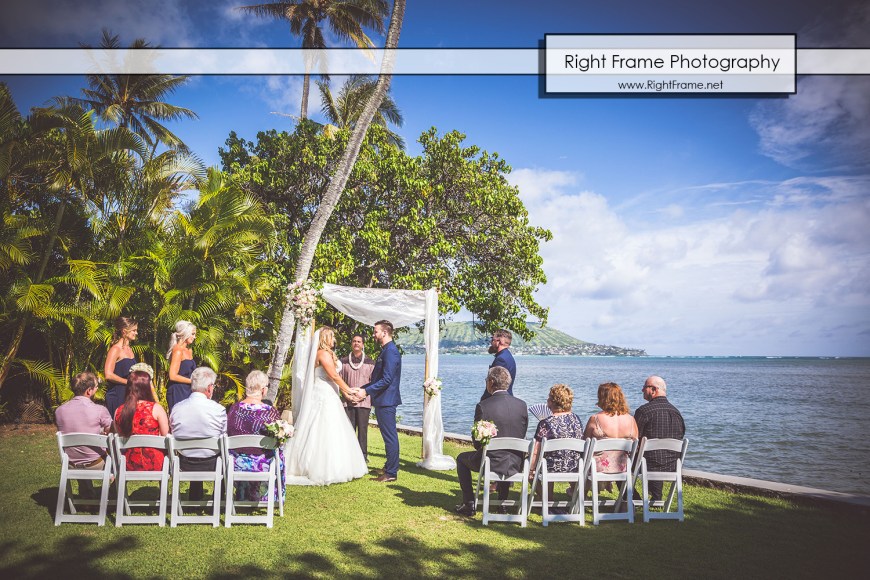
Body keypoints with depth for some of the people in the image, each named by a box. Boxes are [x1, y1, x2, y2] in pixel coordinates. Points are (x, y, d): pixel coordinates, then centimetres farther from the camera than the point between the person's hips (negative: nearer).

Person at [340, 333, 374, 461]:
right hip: (348, 401, 2)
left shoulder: (370, 363, 5)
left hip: (364, 401, -1)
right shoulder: (344, 361, 9)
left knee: (362, 429, -1)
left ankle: (363, 455, 6)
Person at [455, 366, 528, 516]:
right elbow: (522, 437, 6)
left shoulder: (483, 406, -16)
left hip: (491, 463, -4)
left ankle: (469, 504, 23)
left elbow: (478, 443, -8)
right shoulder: (522, 405, -3)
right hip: (516, 465, 4)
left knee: (461, 458, 26)